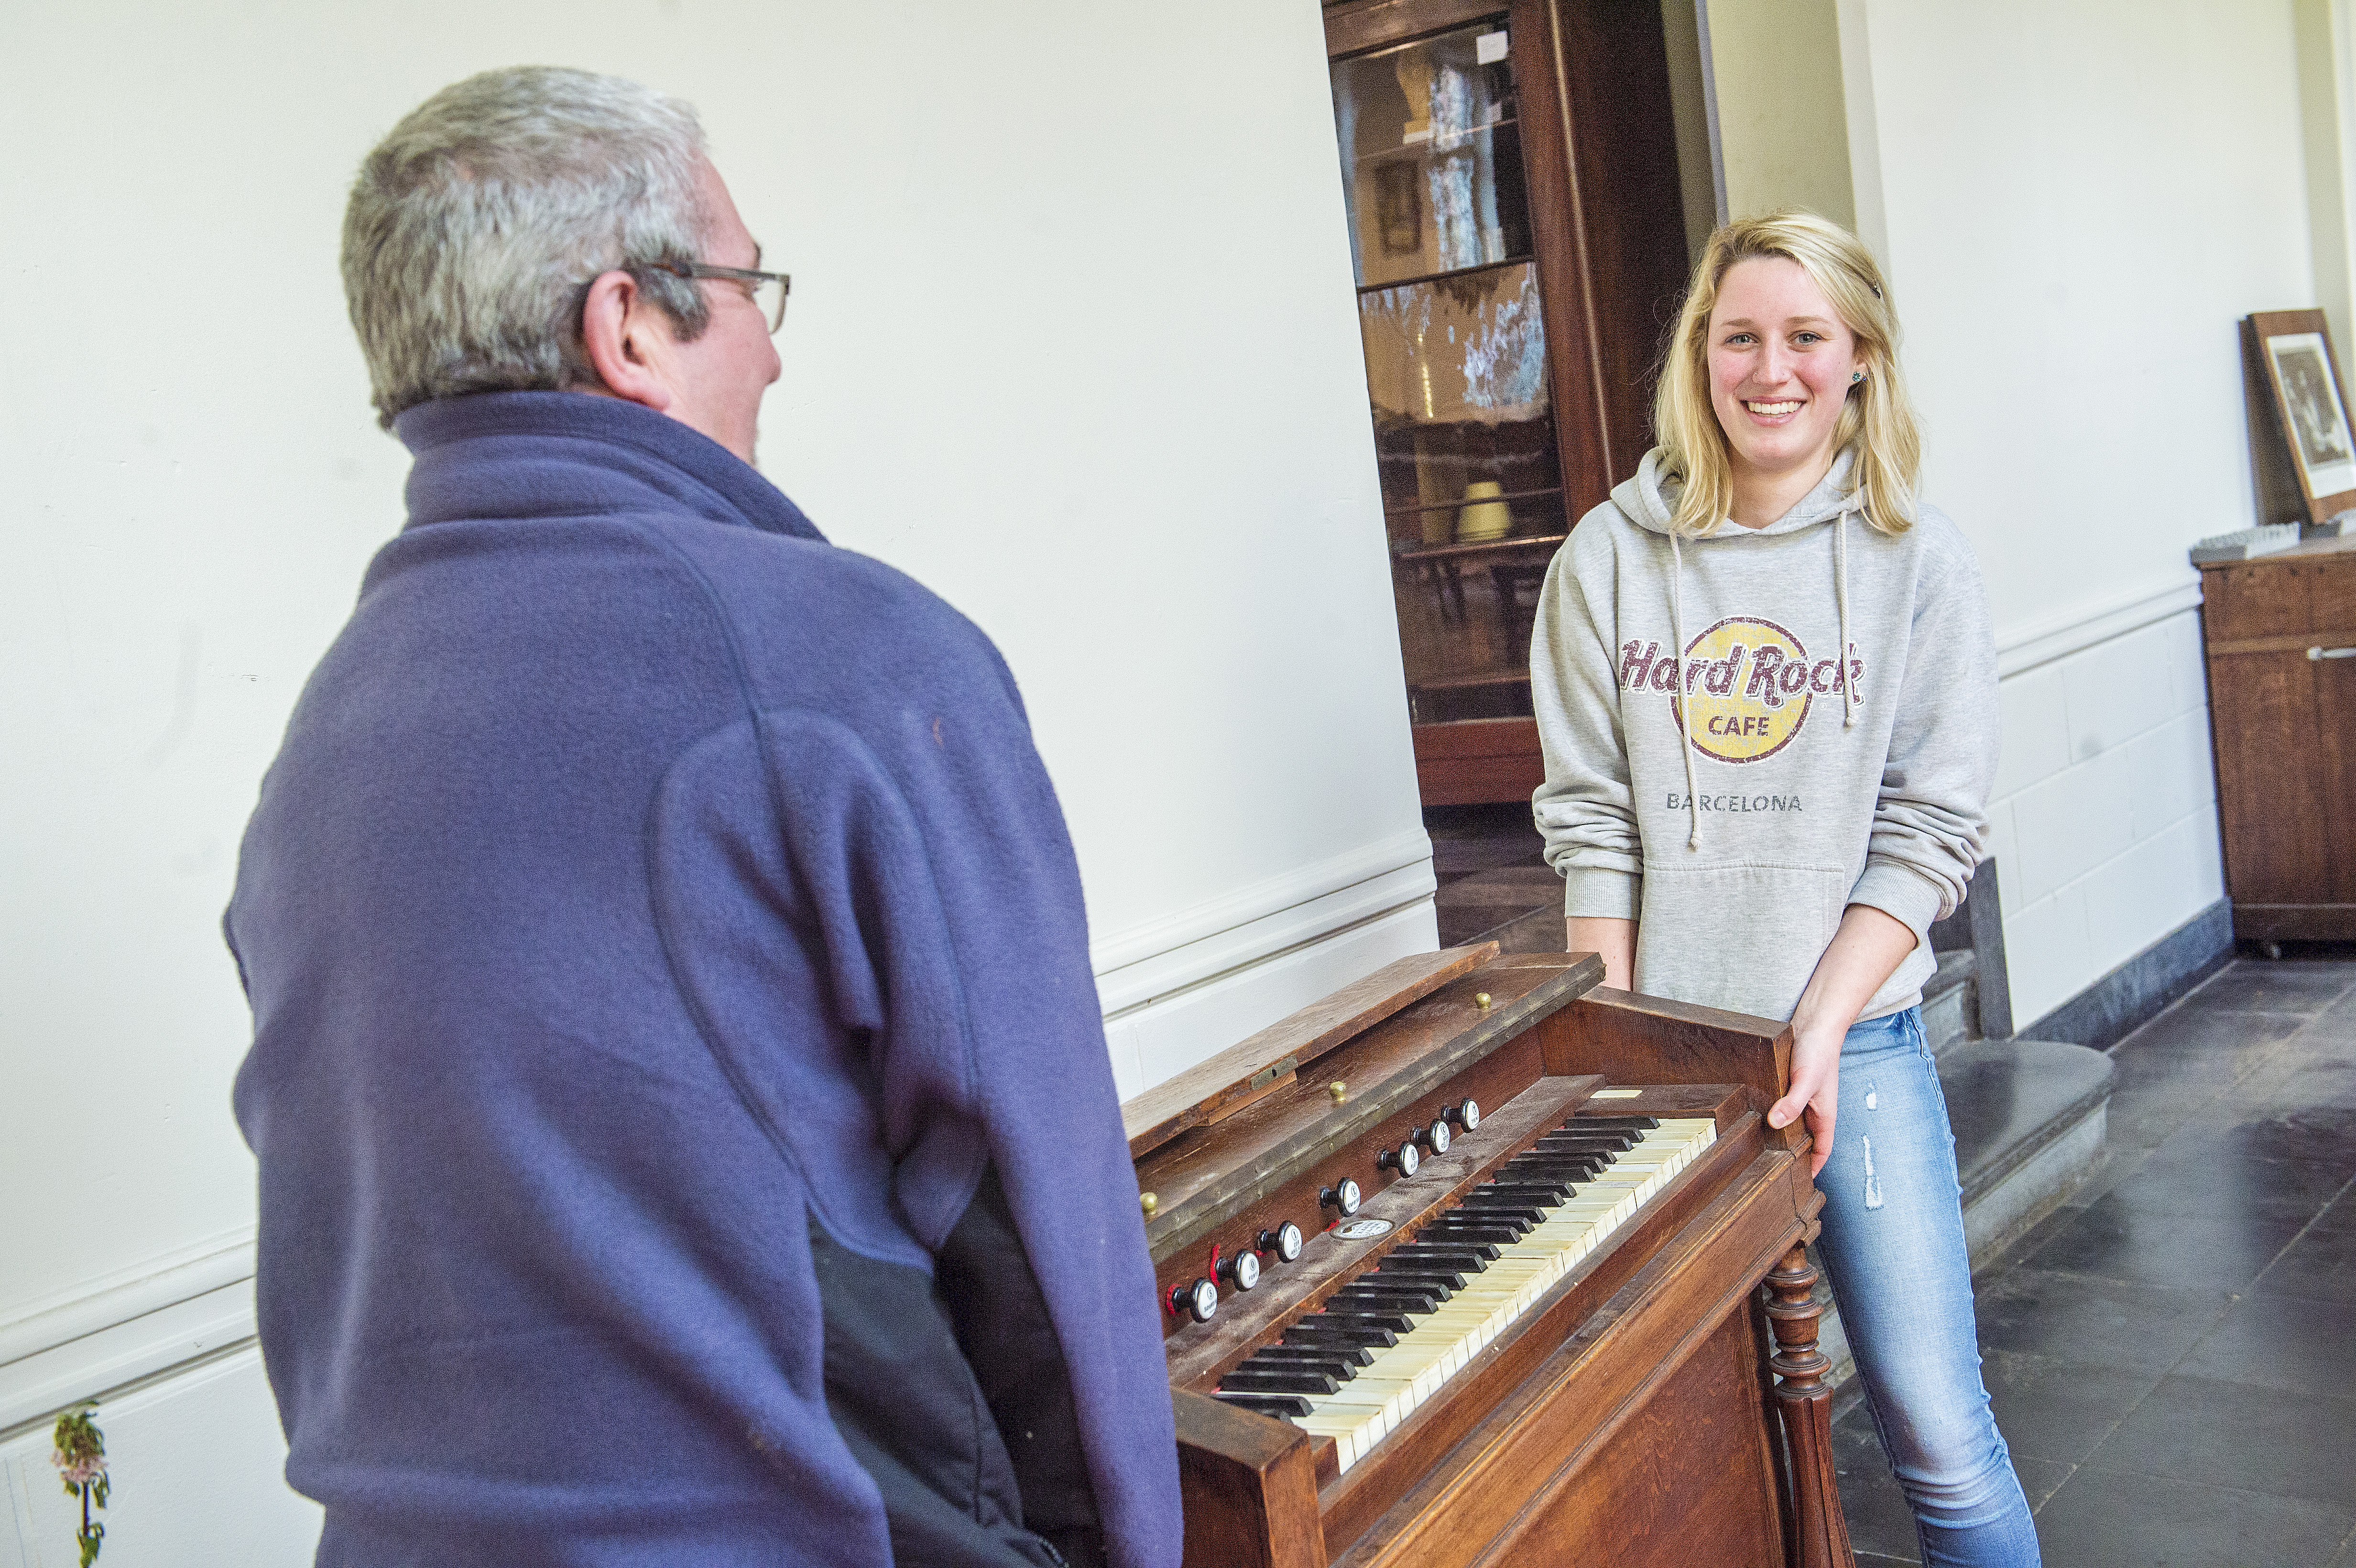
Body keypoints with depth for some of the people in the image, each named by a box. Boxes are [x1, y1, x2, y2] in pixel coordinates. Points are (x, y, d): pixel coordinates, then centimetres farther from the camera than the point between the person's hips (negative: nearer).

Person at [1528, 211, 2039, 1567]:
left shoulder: (1916, 558, -1)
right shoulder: (1610, 559, 2)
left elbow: (1931, 829, -3)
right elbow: (1592, 819, 2)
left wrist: (1821, 1026, -12)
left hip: (1858, 1038, -1)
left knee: (1935, 1425, -1)